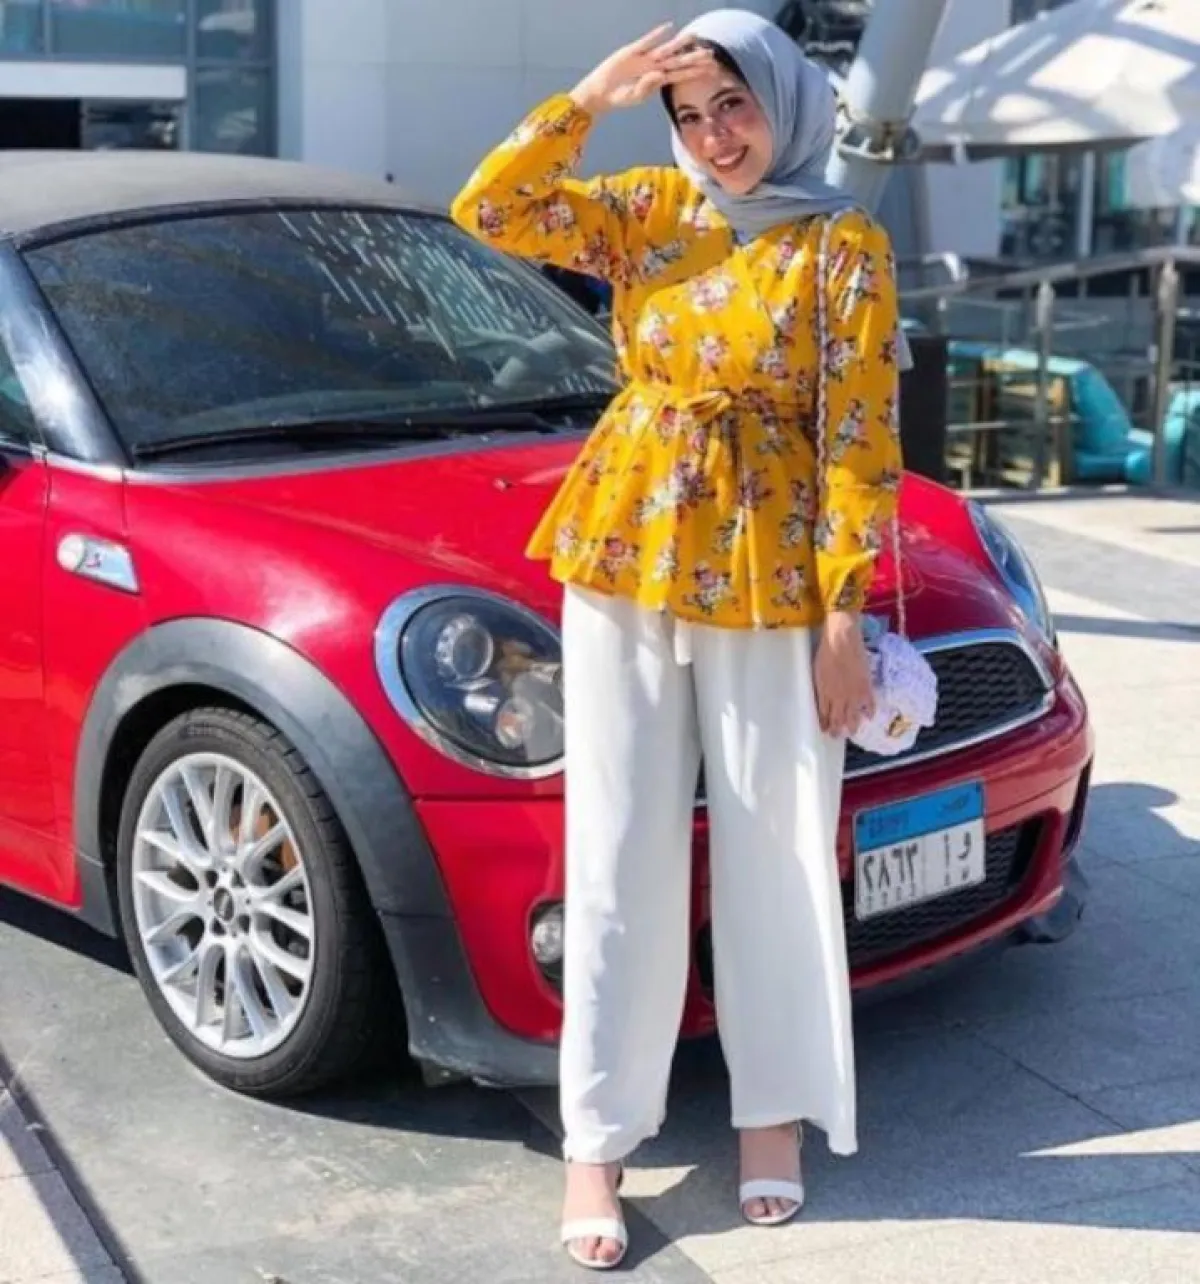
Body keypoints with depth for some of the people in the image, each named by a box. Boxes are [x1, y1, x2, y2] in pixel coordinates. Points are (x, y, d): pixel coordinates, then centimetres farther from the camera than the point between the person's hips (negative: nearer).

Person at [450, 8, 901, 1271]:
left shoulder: (844, 246, -4)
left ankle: (775, 1112, 26)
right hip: (623, 551, 3)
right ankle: (596, 1144, 13)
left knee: (775, 858, 7)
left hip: (771, 578, -2)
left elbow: (859, 442, -7)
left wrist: (844, 613, -10)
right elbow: (490, 214, -4)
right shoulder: (649, 208, 6)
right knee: (620, 857, 4)